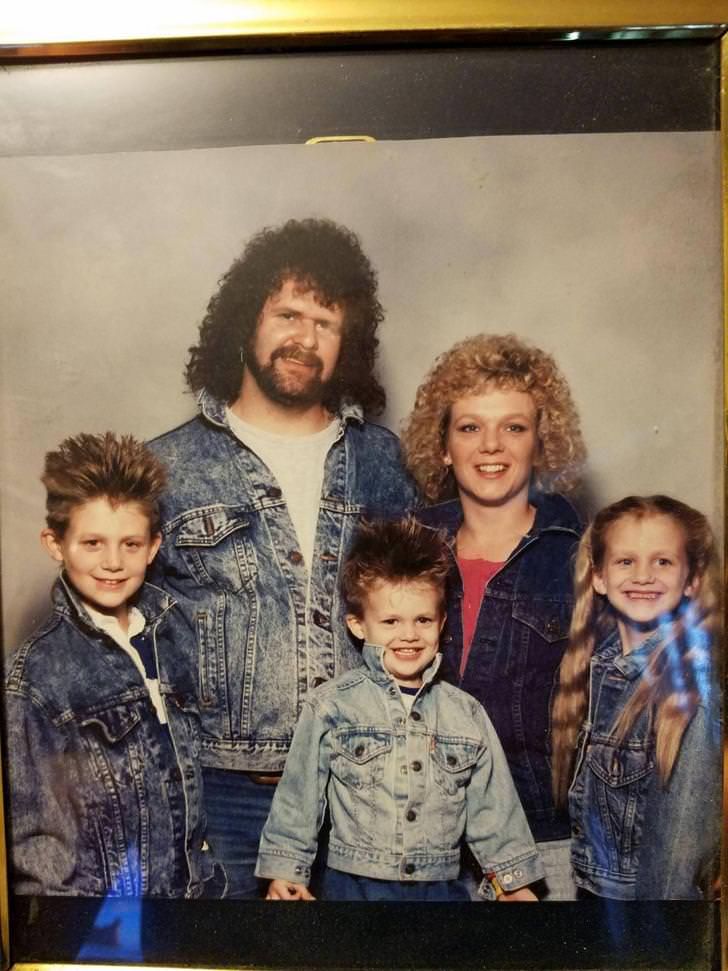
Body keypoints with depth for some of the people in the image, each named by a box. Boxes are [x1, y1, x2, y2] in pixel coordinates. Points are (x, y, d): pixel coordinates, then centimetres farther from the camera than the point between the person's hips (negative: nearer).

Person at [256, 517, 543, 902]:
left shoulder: (468, 715, -1)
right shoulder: (329, 707, -10)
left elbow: (493, 807, 7)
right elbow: (298, 798, -3)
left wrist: (515, 883, 11)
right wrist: (286, 872, -1)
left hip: (442, 885, 2)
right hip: (354, 884, -2)